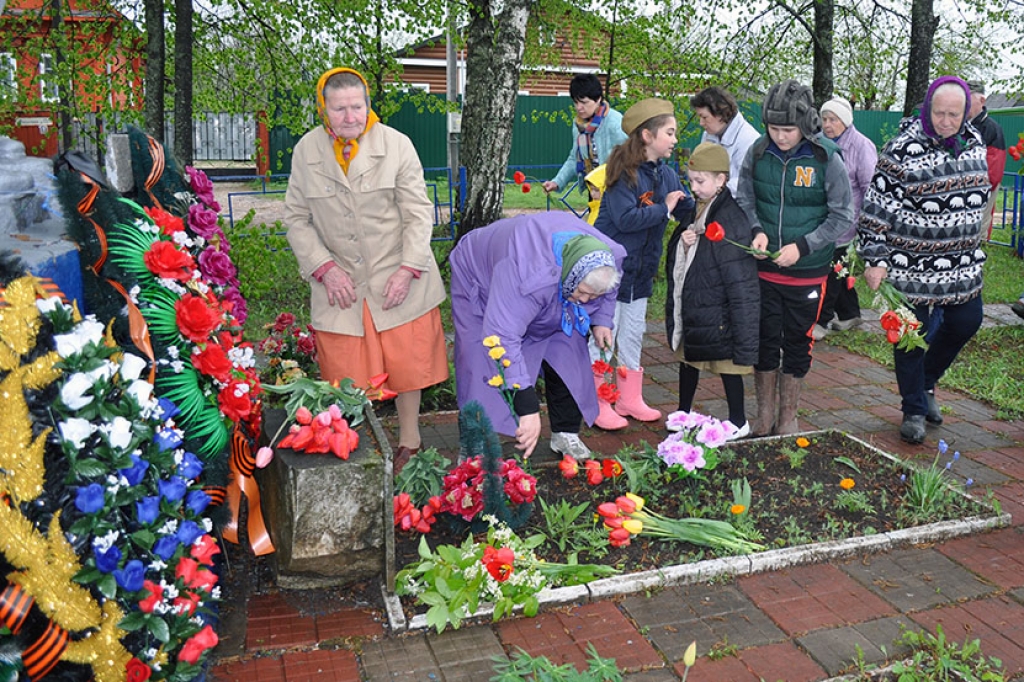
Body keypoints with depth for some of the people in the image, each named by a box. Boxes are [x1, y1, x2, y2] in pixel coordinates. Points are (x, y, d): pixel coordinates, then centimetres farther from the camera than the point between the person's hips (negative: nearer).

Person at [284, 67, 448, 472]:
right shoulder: (306, 151, 1)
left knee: (408, 362, 9)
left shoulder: (397, 144, -4)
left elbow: (419, 213, -3)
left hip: (398, 280, 0)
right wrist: (324, 268, -9)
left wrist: (409, 269, -12)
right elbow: (297, 218, 4)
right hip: (339, 283, 1)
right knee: (344, 376, 2)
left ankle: (409, 442, 30)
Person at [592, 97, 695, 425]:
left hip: (640, 269, 8)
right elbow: (625, 219, -27)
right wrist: (664, 208, -18)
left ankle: (630, 398, 28)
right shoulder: (624, 173, -17)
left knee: (634, 333, 16)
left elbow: (689, 210, 9)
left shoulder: (666, 174, 6)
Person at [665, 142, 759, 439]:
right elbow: (676, 262, 19)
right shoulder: (695, 211, 7)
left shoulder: (731, 220, -20)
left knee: (727, 363, 6)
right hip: (690, 306, 9)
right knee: (687, 357, 20)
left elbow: (740, 280, -20)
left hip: (717, 313, -8)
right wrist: (684, 244, -5)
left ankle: (738, 422, 23)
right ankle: (684, 412, 38)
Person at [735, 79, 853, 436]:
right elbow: (745, 199, 8)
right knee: (764, 340, 9)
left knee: (797, 344, 11)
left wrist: (802, 246, -17)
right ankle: (764, 416, 25)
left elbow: (842, 217, -7)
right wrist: (756, 230, -11)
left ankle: (788, 417, 28)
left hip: (808, 271, -2)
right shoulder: (759, 152, -4)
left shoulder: (827, 158, -11)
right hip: (763, 268, 2)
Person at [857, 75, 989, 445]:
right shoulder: (903, 148, -15)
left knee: (966, 322, 14)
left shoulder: (974, 143, 5)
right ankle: (914, 410, 20)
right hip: (913, 266, -6)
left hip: (962, 265, 6)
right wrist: (874, 259, -15)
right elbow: (878, 208, -13)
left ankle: (926, 382, 39)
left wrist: (973, 248, 21)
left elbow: (979, 197, 18)